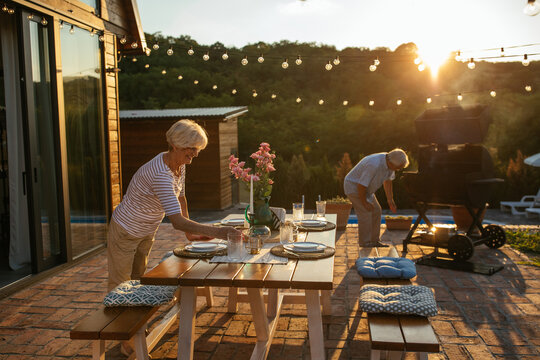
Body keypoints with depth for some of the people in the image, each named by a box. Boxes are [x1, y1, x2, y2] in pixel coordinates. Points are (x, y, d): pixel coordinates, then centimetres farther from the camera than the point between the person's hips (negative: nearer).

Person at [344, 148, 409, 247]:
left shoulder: (390, 162, -9)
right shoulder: (374, 165, -36)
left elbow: (387, 181, 7)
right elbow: (361, 185, -30)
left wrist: (390, 200, 5)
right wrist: (364, 203, -18)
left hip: (366, 188, 9)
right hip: (353, 186, -9)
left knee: (376, 212, 6)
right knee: (365, 213, -13)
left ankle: (374, 240, 15)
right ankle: (365, 242, 0)